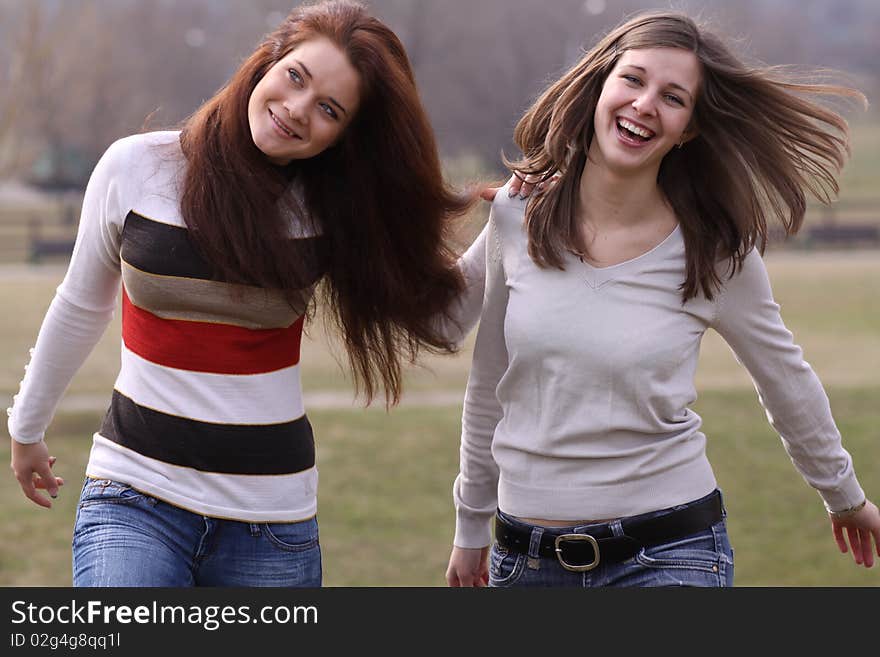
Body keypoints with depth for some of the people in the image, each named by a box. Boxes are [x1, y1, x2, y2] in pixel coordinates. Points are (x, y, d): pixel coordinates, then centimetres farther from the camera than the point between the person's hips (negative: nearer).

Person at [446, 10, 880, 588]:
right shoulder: (517, 217, -1)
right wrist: (472, 525, 18)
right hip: (525, 556, 3)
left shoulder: (719, 254, -7)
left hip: (668, 554, -3)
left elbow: (788, 385, 9)